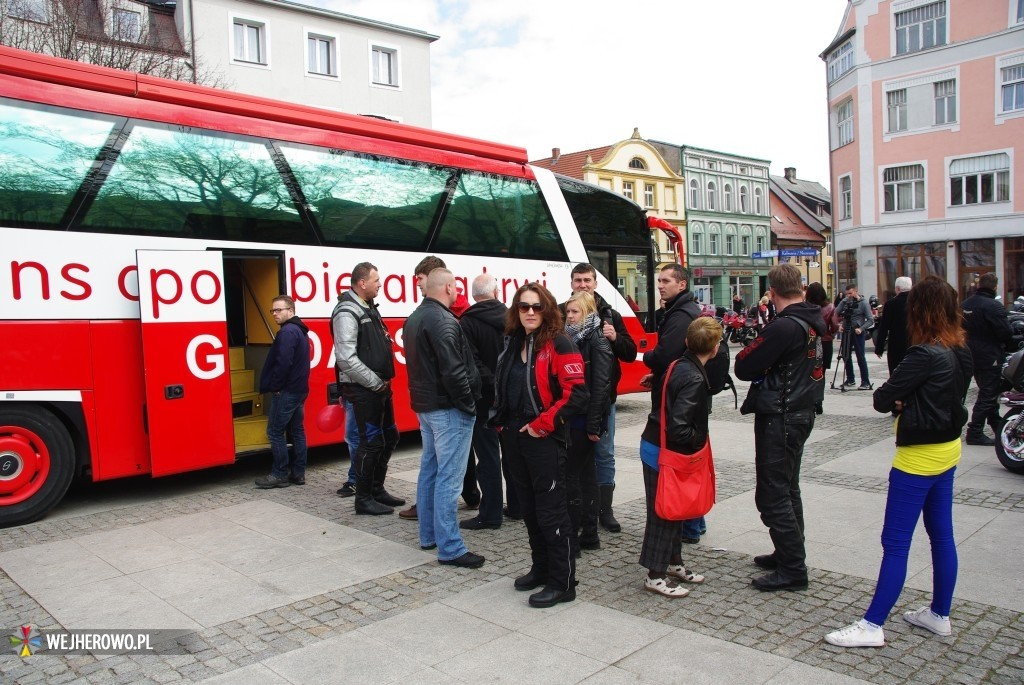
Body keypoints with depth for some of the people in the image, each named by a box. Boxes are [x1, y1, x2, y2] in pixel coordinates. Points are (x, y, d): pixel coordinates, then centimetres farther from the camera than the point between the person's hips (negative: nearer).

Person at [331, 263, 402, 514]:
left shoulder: (369, 308, 14)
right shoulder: (347, 313, -16)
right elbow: (346, 358, -23)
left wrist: (384, 380, 10)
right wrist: (375, 382, -17)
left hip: (380, 387, 10)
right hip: (363, 390, -10)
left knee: (389, 436, 17)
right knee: (371, 442, -3)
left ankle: (377, 489, 30)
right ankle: (363, 499, 11)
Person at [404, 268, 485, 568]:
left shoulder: (414, 318, 13)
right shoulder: (443, 321, -18)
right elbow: (453, 371, -24)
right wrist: (469, 405, -14)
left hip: (425, 405, 10)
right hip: (448, 409, -10)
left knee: (429, 470, 17)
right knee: (449, 478, -6)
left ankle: (429, 535, 28)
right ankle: (450, 548, -1)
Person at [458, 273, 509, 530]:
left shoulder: (467, 323, -13)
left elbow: (470, 363, -22)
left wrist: (490, 383, -15)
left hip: (484, 398, -6)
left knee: (487, 455, 0)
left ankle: (490, 513, 5)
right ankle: (517, 504, 26)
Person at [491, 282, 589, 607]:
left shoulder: (558, 343, -12)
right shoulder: (513, 343, 10)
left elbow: (576, 393, -18)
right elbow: (503, 388, 24)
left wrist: (542, 424, -16)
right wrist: (502, 422, 14)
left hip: (544, 440, -7)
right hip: (514, 438, 8)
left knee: (551, 511, -1)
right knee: (529, 508, 17)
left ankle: (563, 583, 11)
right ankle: (541, 568, 32)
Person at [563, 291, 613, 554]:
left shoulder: (597, 340, -11)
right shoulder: (570, 337, 13)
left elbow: (600, 384, -16)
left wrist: (593, 424, -19)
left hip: (585, 418, -8)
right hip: (571, 416, 8)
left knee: (571, 475, -5)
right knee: (585, 473, 13)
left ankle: (571, 538, 3)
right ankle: (589, 534, 23)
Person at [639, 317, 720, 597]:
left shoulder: (681, 365, 1)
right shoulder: (694, 379, -25)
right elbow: (678, 428, -29)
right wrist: (701, 441, -14)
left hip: (661, 448, 9)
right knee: (663, 514, 2)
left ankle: (673, 563, 34)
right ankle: (655, 576, 14)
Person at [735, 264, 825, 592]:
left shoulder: (785, 326, -23)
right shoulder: (813, 322, 6)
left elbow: (744, 367, -20)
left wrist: (749, 350, 0)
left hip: (779, 417, -10)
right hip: (802, 412, 10)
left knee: (772, 495, -2)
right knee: (787, 489, 21)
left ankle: (792, 570, 5)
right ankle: (788, 553, 33)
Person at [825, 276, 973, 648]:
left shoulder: (925, 355, -23)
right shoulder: (961, 353, 3)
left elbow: (882, 399, -20)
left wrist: (896, 400, 1)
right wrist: (906, 401, -5)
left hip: (919, 456, -9)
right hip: (947, 449, 9)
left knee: (895, 543, -4)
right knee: (942, 536, 17)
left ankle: (872, 625, 2)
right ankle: (940, 614, 30)